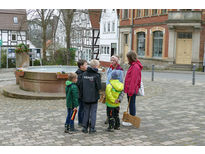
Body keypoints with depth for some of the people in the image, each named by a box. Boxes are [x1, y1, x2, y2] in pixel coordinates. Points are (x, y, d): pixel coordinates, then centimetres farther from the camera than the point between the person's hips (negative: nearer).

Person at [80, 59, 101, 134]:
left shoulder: (84, 74, 2)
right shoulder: (97, 75, -12)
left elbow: (81, 86, 4)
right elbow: (99, 87, -15)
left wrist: (81, 95, 12)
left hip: (85, 97, 4)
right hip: (94, 97, -4)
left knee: (86, 112, 13)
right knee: (93, 112, 6)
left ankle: (85, 128, 16)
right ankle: (92, 128, 7)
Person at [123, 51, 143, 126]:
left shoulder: (135, 67, -19)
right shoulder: (133, 65, 13)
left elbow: (133, 80, -23)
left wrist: (131, 91, -22)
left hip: (132, 89, -10)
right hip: (130, 89, 10)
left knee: (131, 104, -1)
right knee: (131, 104, 16)